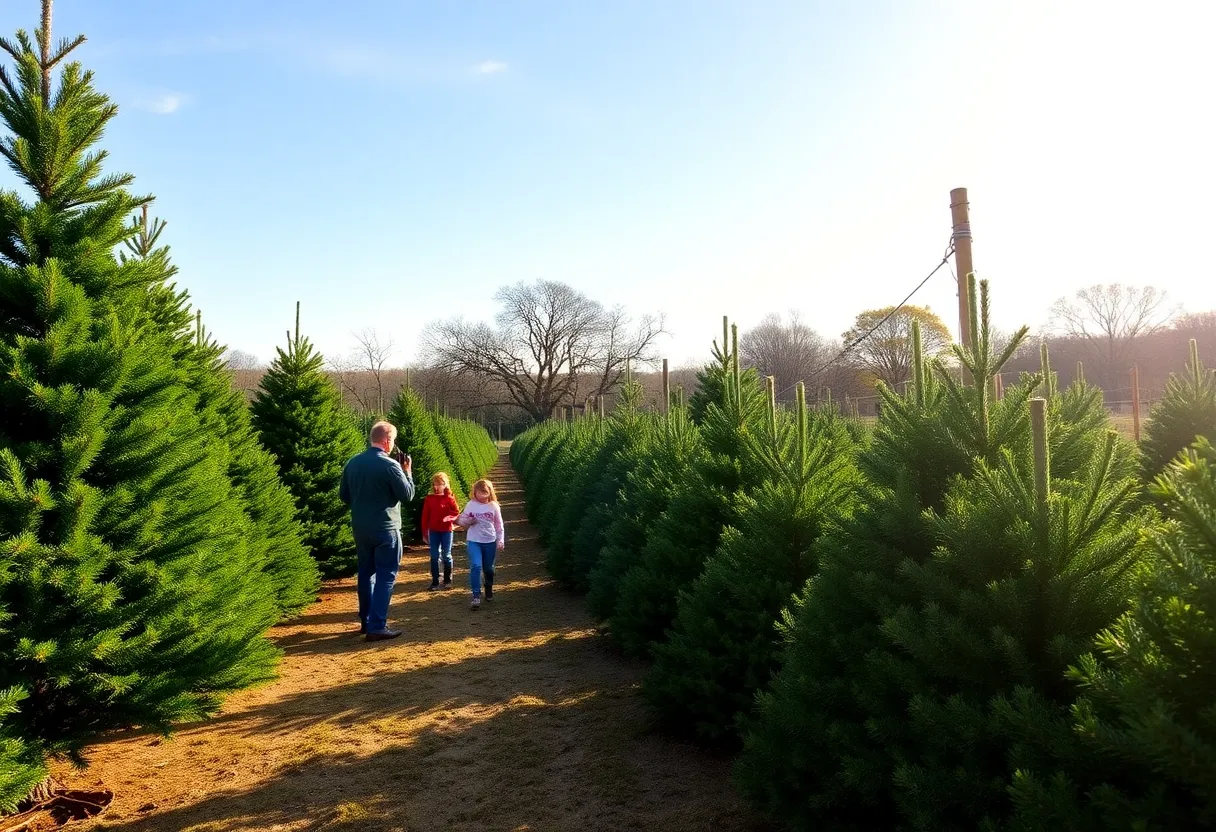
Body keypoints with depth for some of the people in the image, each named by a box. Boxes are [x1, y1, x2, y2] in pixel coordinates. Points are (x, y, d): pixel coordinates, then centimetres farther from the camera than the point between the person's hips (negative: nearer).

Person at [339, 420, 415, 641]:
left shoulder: (353, 463, 3)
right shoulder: (390, 465, -16)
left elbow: (344, 496, 11)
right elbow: (407, 495, -10)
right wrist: (407, 472, 3)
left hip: (360, 528, 6)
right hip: (385, 529, -6)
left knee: (366, 572, 18)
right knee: (386, 576, 0)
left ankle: (366, 621, 26)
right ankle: (377, 627, -4)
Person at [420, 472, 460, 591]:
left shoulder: (449, 498, -5)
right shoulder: (429, 498, -1)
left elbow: (456, 513, -1)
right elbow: (425, 516, 2)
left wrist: (448, 519, -21)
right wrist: (424, 533, 2)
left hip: (446, 531, -2)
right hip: (433, 531, 2)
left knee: (446, 556, 8)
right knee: (434, 557, 4)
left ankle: (448, 580, 19)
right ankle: (435, 582, 10)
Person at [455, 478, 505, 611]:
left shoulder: (494, 506, 0)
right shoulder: (471, 505, -2)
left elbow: (499, 525, 5)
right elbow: (461, 521, 4)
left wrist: (501, 541, -1)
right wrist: (468, 521, -17)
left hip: (490, 541, 1)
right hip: (474, 541, -1)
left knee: (488, 568, 13)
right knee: (475, 566, -17)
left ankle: (489, 590, 39)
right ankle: (476, 596, -16)